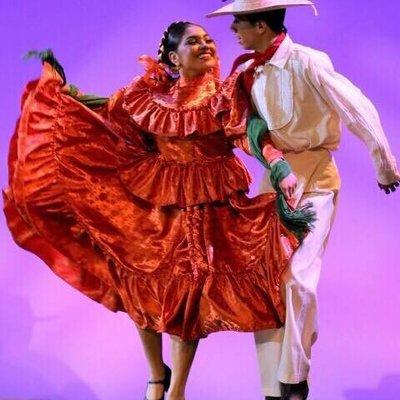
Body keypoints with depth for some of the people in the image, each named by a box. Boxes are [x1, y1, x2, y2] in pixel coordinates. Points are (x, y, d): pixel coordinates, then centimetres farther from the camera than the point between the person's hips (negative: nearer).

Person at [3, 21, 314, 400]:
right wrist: (62, 88, 15)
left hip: (208, 204, -2)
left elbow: (250, 134, -15)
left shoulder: (226, 92, -3)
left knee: (189, 288, -1)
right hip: (153, 199, 3)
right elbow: (108, 111, 15)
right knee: (142, 282, 4)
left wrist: (281, 169, -32)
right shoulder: (152, 91, 4)